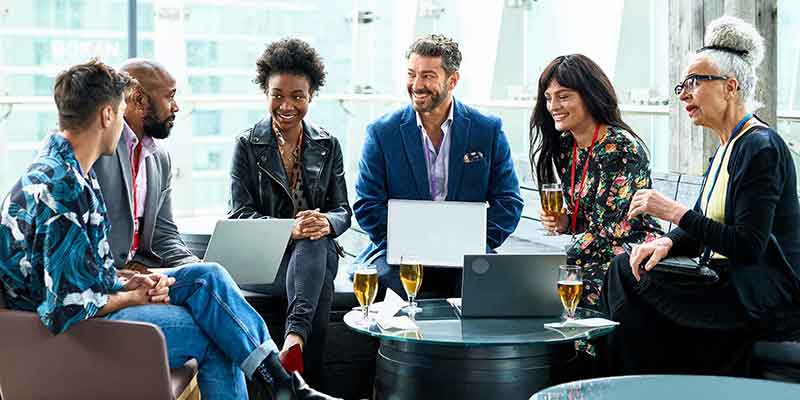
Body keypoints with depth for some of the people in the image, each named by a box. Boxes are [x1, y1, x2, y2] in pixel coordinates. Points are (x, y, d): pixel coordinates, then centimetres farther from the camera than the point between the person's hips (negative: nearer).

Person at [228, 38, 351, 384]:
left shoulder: (328, 145, 10)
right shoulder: (247, 145, 2)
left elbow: (343, 211, 8)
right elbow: (240, 214, -5)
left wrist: (326, 223, -20)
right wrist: (289, 228, -24)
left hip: (320, 250, 2)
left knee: (315, 241, -38)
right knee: (318, 286, -36)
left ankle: (294, 339, -53)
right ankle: (311, 377, -43)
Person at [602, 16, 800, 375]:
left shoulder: (760, 147, -14)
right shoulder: (727, 148, 17)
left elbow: (749, 245, -22)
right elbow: (701, 228, 15)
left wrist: (674, 211, -20)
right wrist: (668, 242, -8)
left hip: (769, 299, -9)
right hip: (731, 283, 10)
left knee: (630, 279, -19)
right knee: (625, 267, -5)